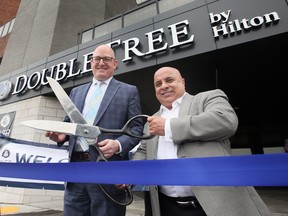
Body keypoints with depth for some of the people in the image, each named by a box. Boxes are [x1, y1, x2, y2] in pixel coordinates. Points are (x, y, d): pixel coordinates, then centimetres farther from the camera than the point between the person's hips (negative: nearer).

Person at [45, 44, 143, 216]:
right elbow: (69, 123, 21)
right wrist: (62, 133, -1)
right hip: (75, 167, 5)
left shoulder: (129, 91, 3)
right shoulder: (76, 91, 17)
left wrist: (118, 144, -19)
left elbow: (137, 128, -3)